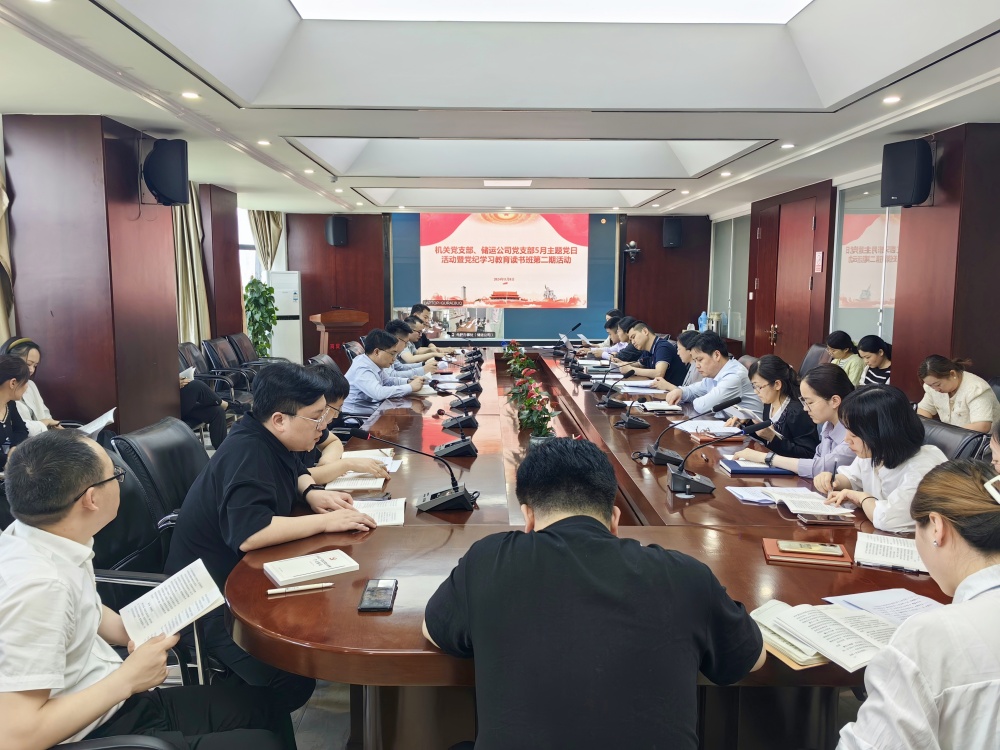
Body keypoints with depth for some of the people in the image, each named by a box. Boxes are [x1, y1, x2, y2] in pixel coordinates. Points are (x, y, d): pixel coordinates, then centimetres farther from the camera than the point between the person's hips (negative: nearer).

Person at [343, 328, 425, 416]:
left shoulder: (376, 363, 2)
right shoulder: (362, 369, -24)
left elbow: (387, 380, 20)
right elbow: (379, 393, -37)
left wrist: (408, 381, 2)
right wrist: (411, 387, -28)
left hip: (373, 411, 9)